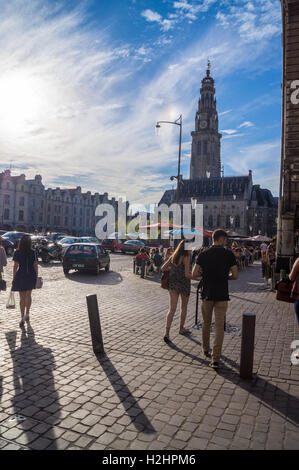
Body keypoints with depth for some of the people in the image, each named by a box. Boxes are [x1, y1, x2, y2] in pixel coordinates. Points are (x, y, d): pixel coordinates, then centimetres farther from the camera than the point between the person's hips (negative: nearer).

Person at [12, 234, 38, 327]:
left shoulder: (17, 253, -9)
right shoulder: (33, 252, -2)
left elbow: (15, 266, -9)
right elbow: (35, 266, 0)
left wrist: (13, 278, -2)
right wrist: (36, 276, 9)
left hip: (21, 275, -2)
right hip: (31, 276, 3)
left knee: (22, 298, 4)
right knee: (28, 296, 18)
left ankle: (22, 319, 2)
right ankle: (27, 315, 30)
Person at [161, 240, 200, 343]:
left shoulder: (173, 256, 5)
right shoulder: (186, 258, -14)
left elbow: (163, 268, 10)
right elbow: (187, 275, -20)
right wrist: (199, 279, -13)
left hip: (173, 284, 4)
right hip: (184, 284, -4)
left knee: (172, 309, 0)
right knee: (184, 307, 18)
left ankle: (167, 332, -13)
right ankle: (181, 328, 34)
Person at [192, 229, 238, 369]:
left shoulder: (203, 255, -1)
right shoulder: (229, 254, -5)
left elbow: (194, 274, -2)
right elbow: (235, 276, -3)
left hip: (207, 294, 2)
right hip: (222, 295, -2)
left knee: (206, 323, 19)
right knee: (219, 326, 2)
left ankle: (205, 350, 35)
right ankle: (215, 358, -1)